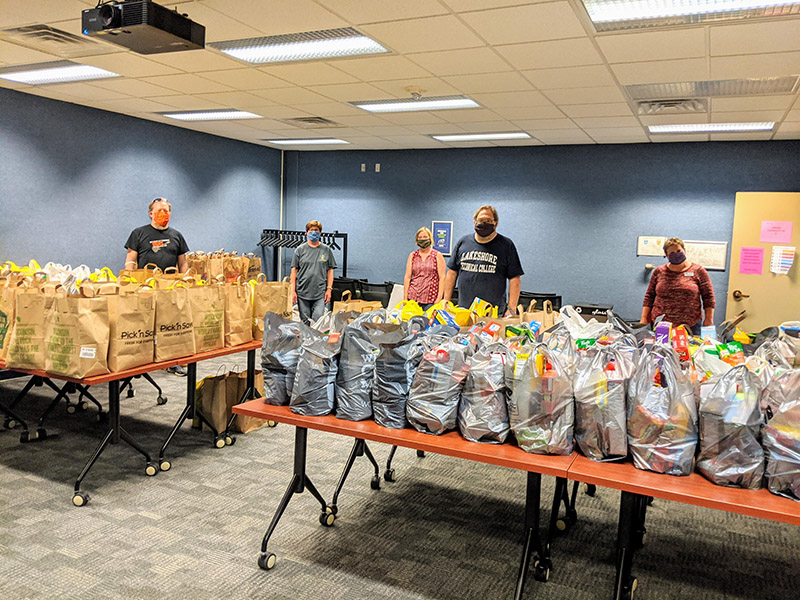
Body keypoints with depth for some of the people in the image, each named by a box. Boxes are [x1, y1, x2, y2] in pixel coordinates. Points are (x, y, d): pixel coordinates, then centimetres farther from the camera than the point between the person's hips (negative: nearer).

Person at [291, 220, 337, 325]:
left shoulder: (326, 250, 7)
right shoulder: (300, 250, 7)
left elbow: (330, 270, 8)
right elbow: (294, 270, 6)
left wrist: (329, 289, 0)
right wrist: (293, 290, 0)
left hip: (320, 293, -1)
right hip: (302, 293, 1)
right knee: (304, 322, 6)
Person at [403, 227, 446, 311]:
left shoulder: (437, 255, 6)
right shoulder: (412, 256, 13)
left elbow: (442, 278, 1)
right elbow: (407, 277, 11)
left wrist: (439, 298, -8)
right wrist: (405, 298, 4)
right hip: (413, 298, 2)